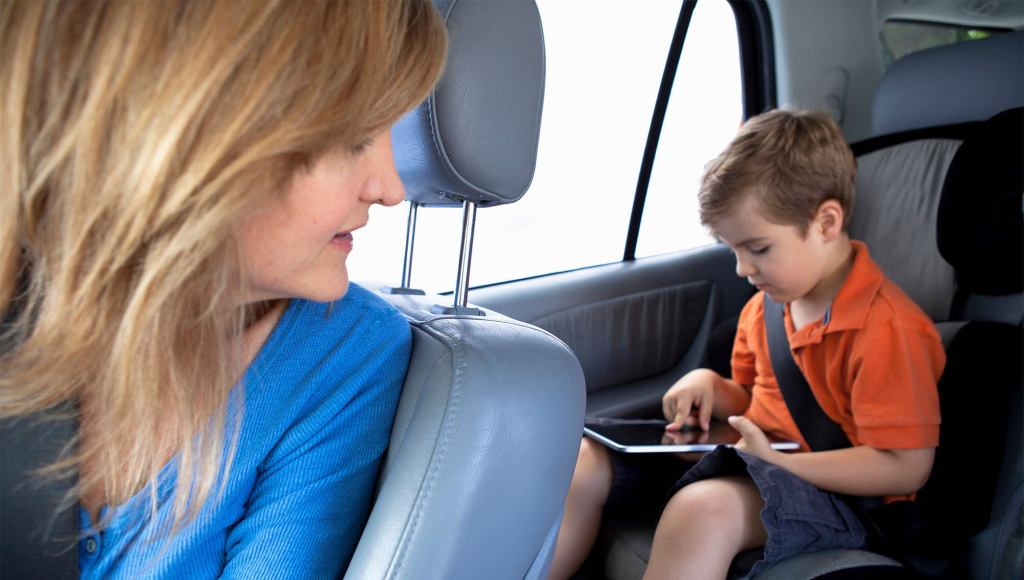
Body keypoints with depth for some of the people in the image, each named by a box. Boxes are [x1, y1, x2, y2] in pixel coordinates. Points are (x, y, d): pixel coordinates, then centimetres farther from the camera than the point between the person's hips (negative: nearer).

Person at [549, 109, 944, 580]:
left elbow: (907, 467, -20)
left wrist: (778, 462, -26)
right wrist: (709, 385, -1)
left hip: (834, 491, -8)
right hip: (756, 460, 8)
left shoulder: (888, 328, -19)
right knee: (587, 458, -6)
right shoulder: (765, 303, 7)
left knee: (702, 509, -40)